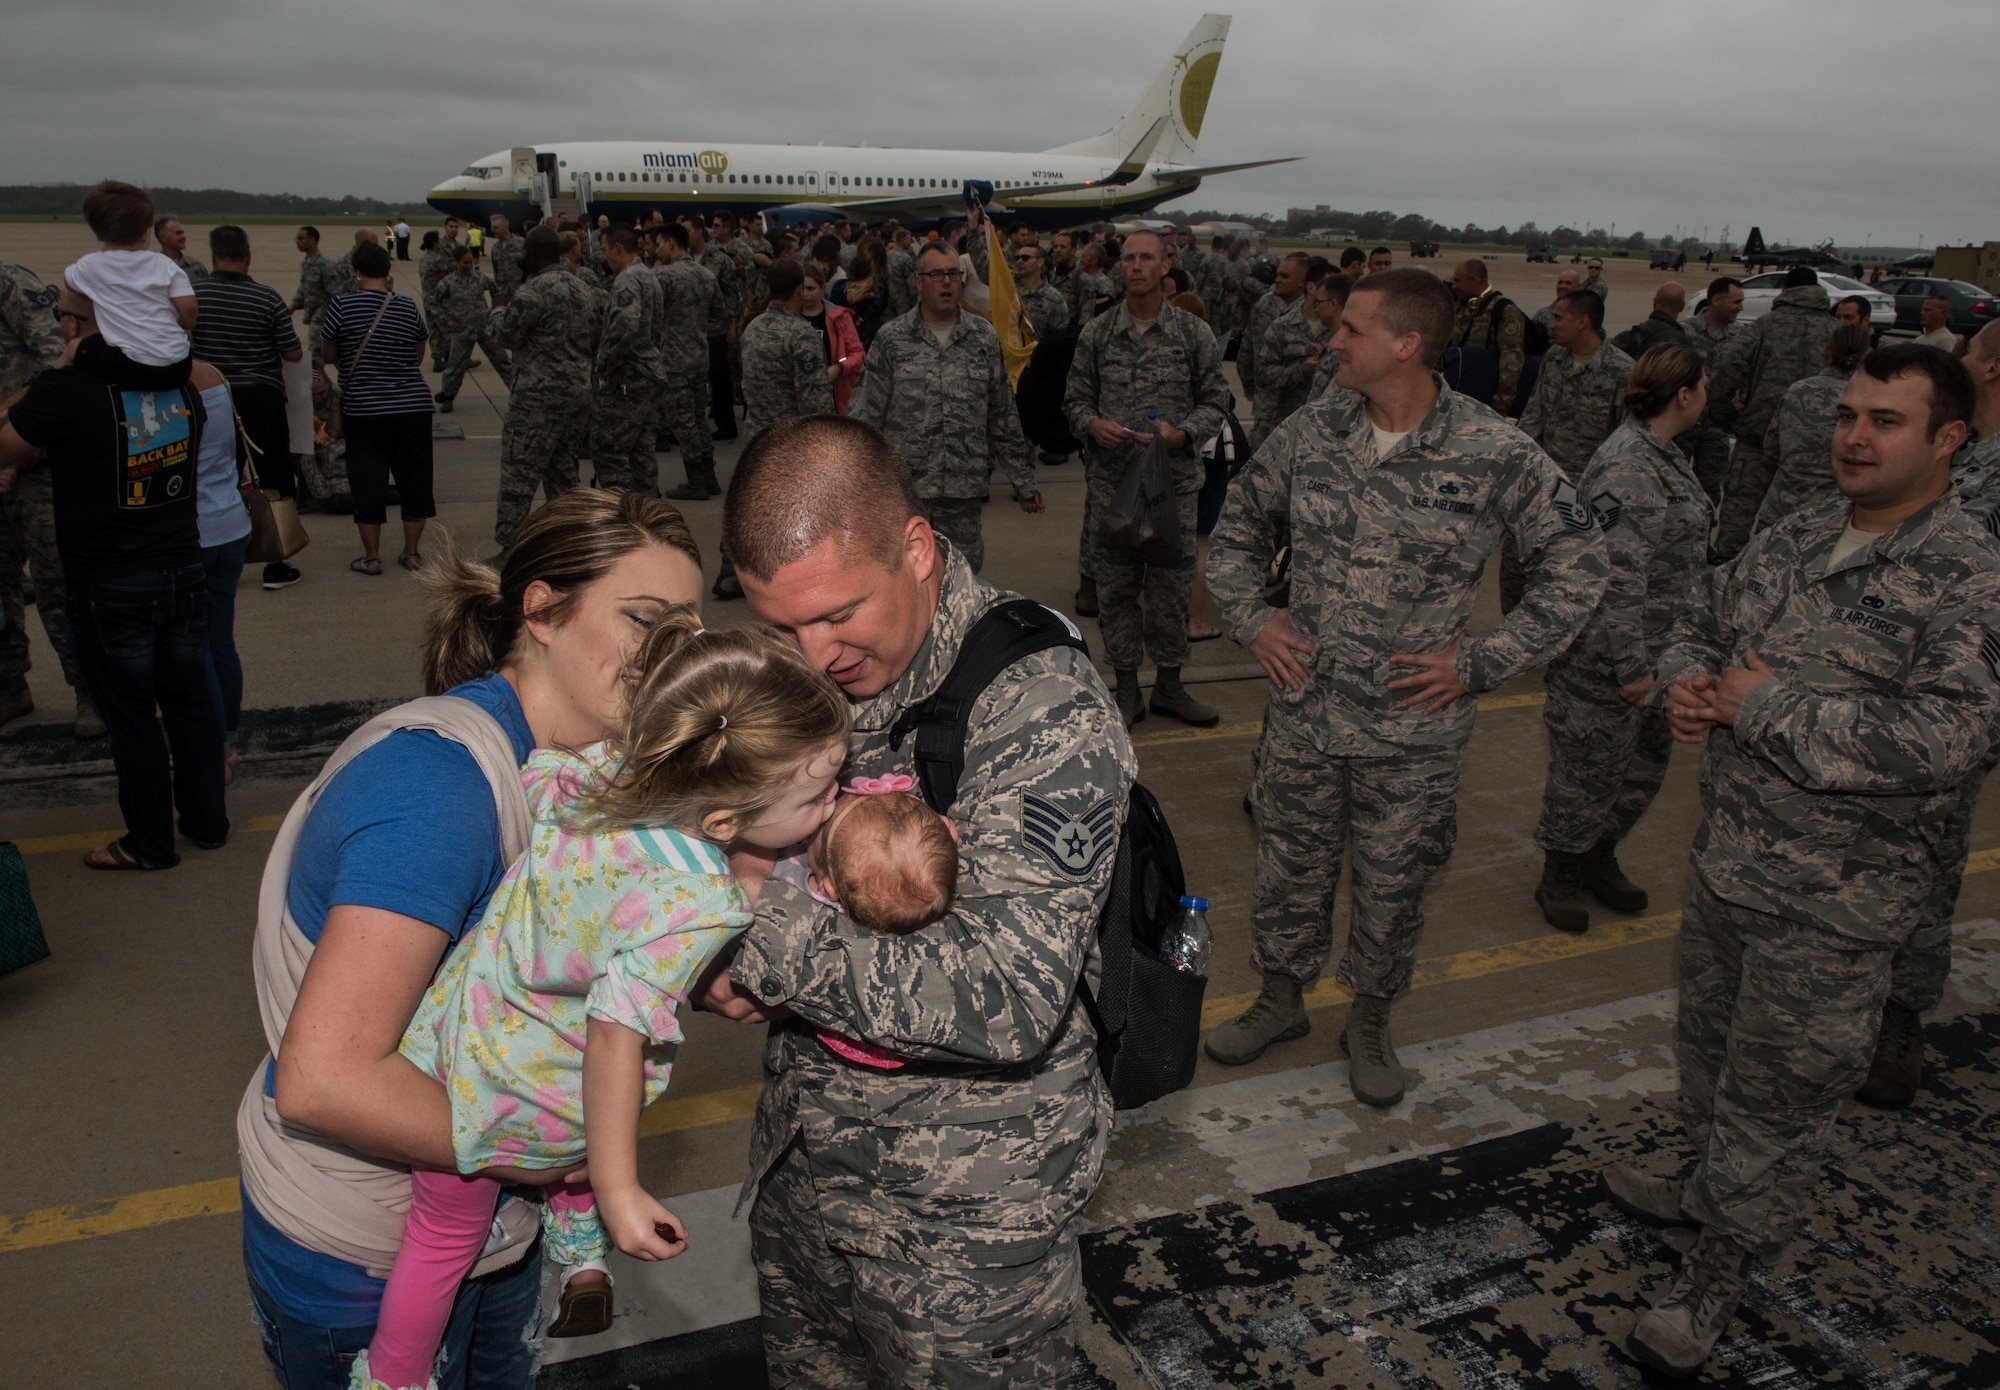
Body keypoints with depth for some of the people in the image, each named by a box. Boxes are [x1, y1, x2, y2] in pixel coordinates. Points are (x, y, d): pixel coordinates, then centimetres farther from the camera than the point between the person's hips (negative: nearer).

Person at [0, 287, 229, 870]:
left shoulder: (63, 392, -17)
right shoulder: (180, 380, -1)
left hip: (108, 589, -5)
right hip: (184, 572, 5)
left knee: (131, 716, 7)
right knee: (189, 699, 16)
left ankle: (151, 843, 19)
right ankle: (207, 820, 28)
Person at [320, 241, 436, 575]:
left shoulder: (342, 306, -6)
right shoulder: (408, 307, 2)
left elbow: (327, 356, 4)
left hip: (364, 411, -2)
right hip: (413, 407, 3)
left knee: (368, 484, 6)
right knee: (414, 480, 11)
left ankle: (371, 557, 11)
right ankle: (411, 553, 18)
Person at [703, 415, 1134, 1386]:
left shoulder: (1046, 710, -25)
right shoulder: (800, 669, -4)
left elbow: (1011, 1002, -32)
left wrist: (762, 923, -30)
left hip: (963, 1209, -6)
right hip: (798, 1156, 6)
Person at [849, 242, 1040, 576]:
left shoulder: (984, 338, 6)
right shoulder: (892, 338, 2)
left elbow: (1003, 416, 10)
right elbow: (866, 414, 2)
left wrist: (1023, 482, 10)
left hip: (964, 490, 1)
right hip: (903, 488, -1)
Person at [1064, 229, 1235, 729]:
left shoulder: (1194, 333, 2)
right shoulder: (1096, 332, 5)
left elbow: (1216, 400, 4)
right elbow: (1075, 397, 10)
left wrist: (1181, 433, -13)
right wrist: (1092, 424, -11)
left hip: (1174, 480, -1)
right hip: (1110, 481, 1)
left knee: (1172, 584, 5)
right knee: (1116, 585, 6)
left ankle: (1169, 685, 21)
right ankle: (1126, 689, 19)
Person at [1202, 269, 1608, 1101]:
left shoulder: (1496, 456, -13)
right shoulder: (1309, 434, -3)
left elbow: (1575, 568, -4)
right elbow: (1238, 529, 13)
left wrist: (1480, 664, -9)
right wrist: (1250, 618, -1)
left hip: (1415, 731, -2)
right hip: (1304, 712, 3)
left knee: (1393, 886, 13)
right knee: (1290, 867, 17)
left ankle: (1370, 1020, 37)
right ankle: (1281, 999, 40)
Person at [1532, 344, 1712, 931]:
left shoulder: (1663, 454, 10)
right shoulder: (1625, 467, -23)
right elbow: (1617, 575, -26)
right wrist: (1631, 665, -25)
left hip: (1658, 647, 10)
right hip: (1606, 659, -10)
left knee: (1646, 762, 19)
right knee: (1591, 766, 5)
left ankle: (1598, 858, 37)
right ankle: (1560, 877, 23)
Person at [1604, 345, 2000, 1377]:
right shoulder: (1794, 540, 4)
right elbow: (1702, 622, 17)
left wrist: (1767, 707, -24)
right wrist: (1684, 681, -7)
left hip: (1830, 904, -7)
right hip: (1725, 860, 7)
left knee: (1777, 1093, 9)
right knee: (1710, 1043, 26)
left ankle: (1720, 1271, 29)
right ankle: (1709, 1186, 51)